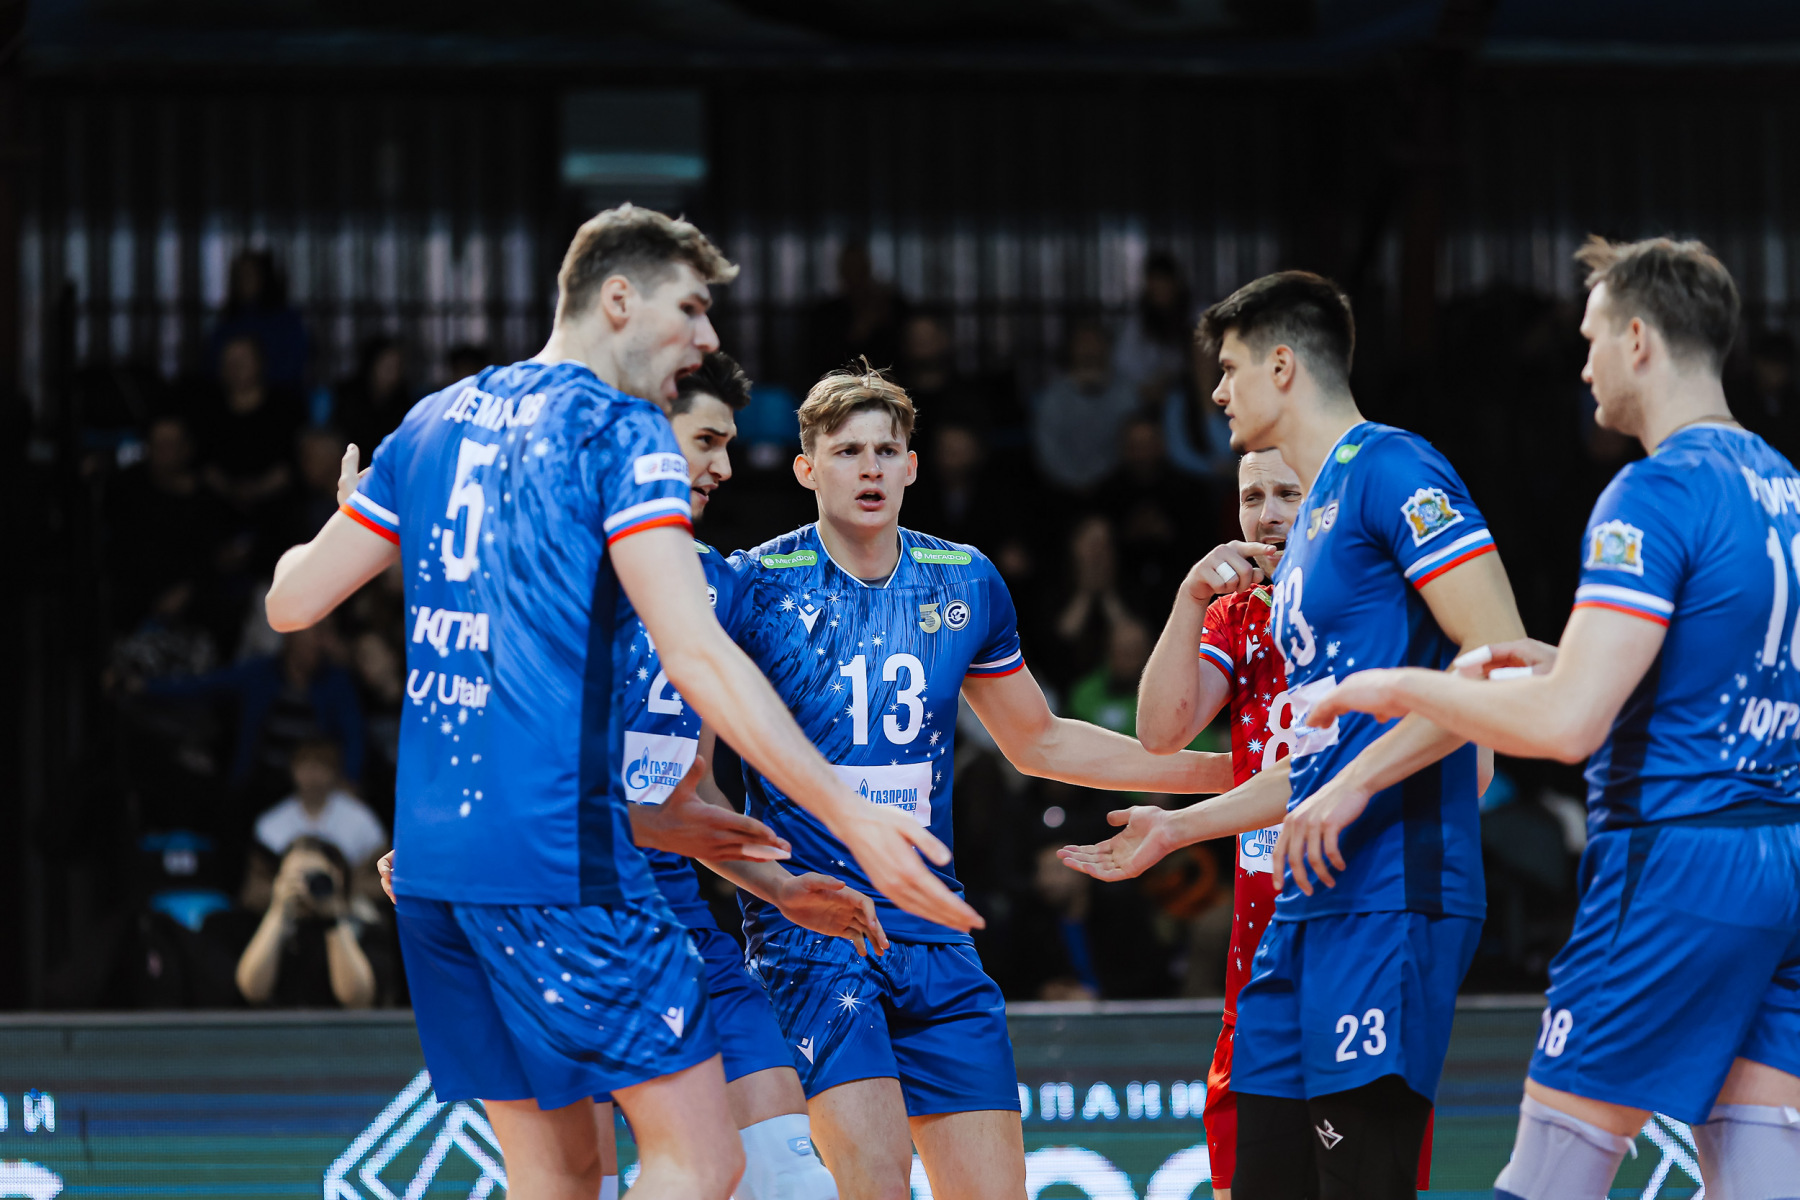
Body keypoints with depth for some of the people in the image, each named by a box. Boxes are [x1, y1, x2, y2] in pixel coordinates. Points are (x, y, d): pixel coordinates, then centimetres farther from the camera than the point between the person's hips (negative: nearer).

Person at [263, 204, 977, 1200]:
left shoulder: (435, 423, 16)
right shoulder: (619, 431, -4)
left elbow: (292, 600, 19)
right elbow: (695, 656, -15)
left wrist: (344, 521, 42)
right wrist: (850, 817, -18)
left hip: (429, 852, 8)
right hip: (555, 854, -8)